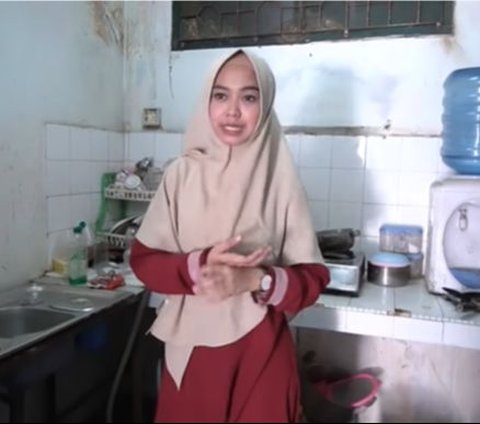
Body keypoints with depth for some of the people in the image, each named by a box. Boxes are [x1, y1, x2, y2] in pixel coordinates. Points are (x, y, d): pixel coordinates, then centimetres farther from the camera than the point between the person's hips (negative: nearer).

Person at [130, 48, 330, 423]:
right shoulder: (182, 174, -5)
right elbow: (143, 260, -3)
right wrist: (198, 265, -20)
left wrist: (256, 280, -23)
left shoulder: (280, 181, -9)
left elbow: (312, 278, -6)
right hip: (190, 350, 2)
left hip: (260, 354, -1)